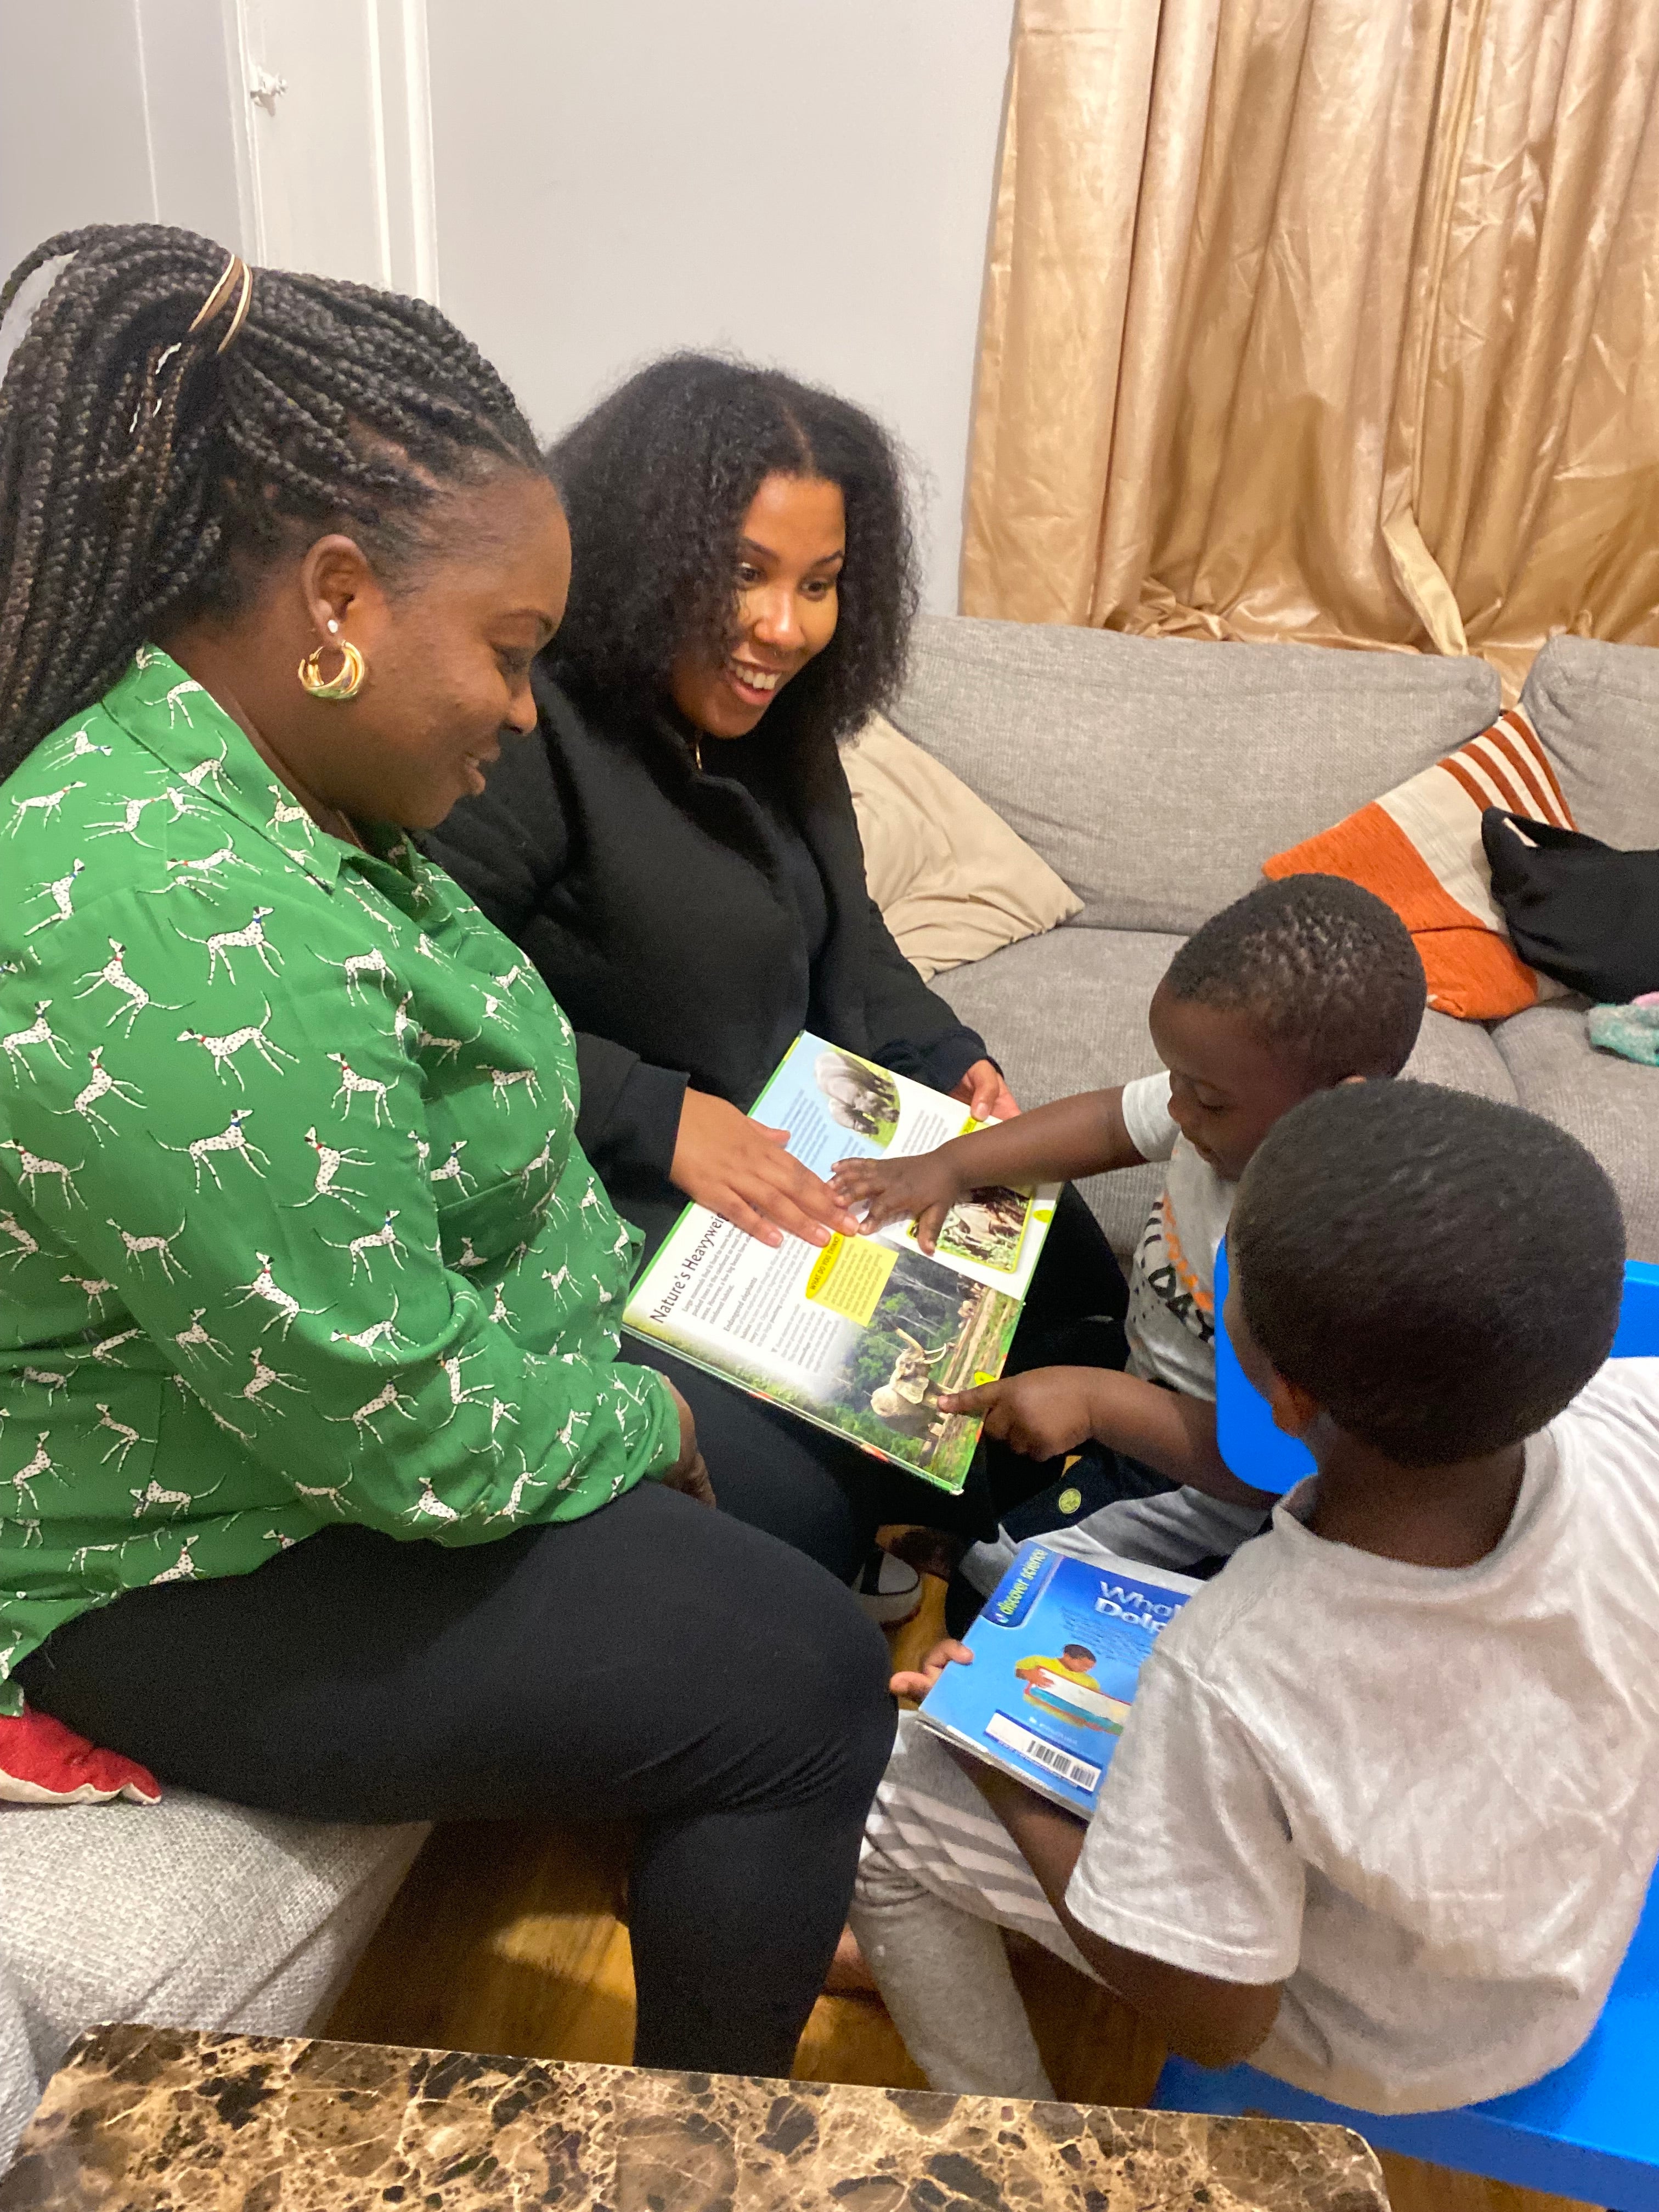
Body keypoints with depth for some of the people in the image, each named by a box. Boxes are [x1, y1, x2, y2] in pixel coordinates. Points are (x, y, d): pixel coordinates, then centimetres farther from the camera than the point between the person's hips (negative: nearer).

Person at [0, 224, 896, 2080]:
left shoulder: (269, 798, -2)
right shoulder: (170, 944, -34)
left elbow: (468, 1142, 9)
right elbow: (410, 1438, -30)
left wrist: (641, 1303, 1)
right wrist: (642, 1421, -12)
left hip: (402, 1391, 9)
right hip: (225, 1575, -9)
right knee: (805, 1688, -11)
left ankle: (760, 1899, 38)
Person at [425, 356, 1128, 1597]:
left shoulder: (781, 725, 8)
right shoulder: (528, 730, -20)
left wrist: (949, 1060, 2)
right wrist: (659, 1118, -25)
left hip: (800, 1155, 9)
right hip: (615, 1210, -8)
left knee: (1062, 1265, 5)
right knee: (793, 1504, -21)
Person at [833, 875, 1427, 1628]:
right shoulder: (1237, 1104, -17)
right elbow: (1110, 1123, 1)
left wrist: (1097, 1402, -37)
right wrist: (947, 1166, -7)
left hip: (1210, 1484, -8)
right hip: (1145, 1378, 8)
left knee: (985, 1593, -7)